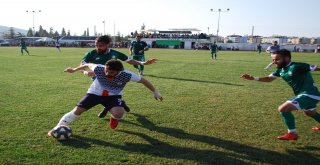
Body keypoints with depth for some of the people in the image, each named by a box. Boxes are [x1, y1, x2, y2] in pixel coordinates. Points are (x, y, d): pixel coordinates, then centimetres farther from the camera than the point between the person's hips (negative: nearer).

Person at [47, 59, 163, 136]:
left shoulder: (126, 75, -30)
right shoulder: (98, 68, -26)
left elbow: (144, 81, -17)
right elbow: (88, 65, -3)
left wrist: (155, 92, -10)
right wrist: (74, 70, 12)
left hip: (113, 96, -1)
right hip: (95, 93, 1)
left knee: (119, 113, -29)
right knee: (77, 110, -6)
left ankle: (114, 118, 11)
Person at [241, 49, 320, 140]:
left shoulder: (297, 66, -24)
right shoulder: (281, 69, 1)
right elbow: (269, 78, 7)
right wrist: (253, 78, -6)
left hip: (309, 94, -10)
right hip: (304, 94, 10)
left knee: (282, 109, -19)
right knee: (309, 112, 36)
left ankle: (292, 133, -4)